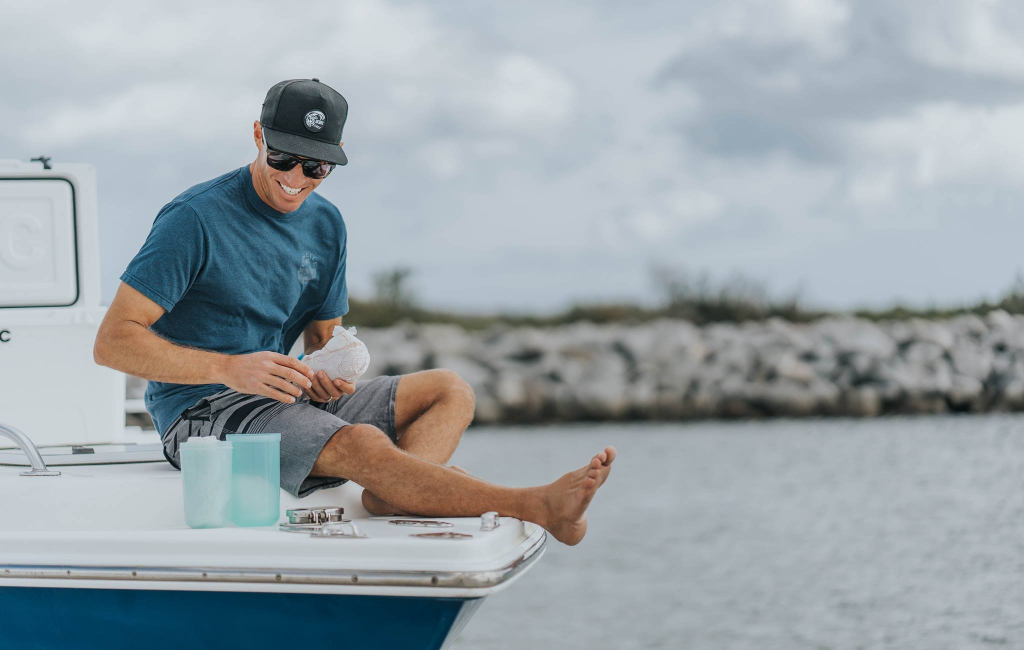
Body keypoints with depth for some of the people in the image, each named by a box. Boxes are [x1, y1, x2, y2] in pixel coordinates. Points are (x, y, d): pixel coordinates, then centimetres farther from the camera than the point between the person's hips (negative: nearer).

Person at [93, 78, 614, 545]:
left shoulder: (325, 225, 10)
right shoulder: (196, 219, -12)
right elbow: (112, 342, -17)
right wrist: (229, 368, -28)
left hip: (283, 397, 8)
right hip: (204, 411, -8)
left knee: (451, 392, -2)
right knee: (363, 444, -33)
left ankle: (390, 501, -32)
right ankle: (536, 507, -39)